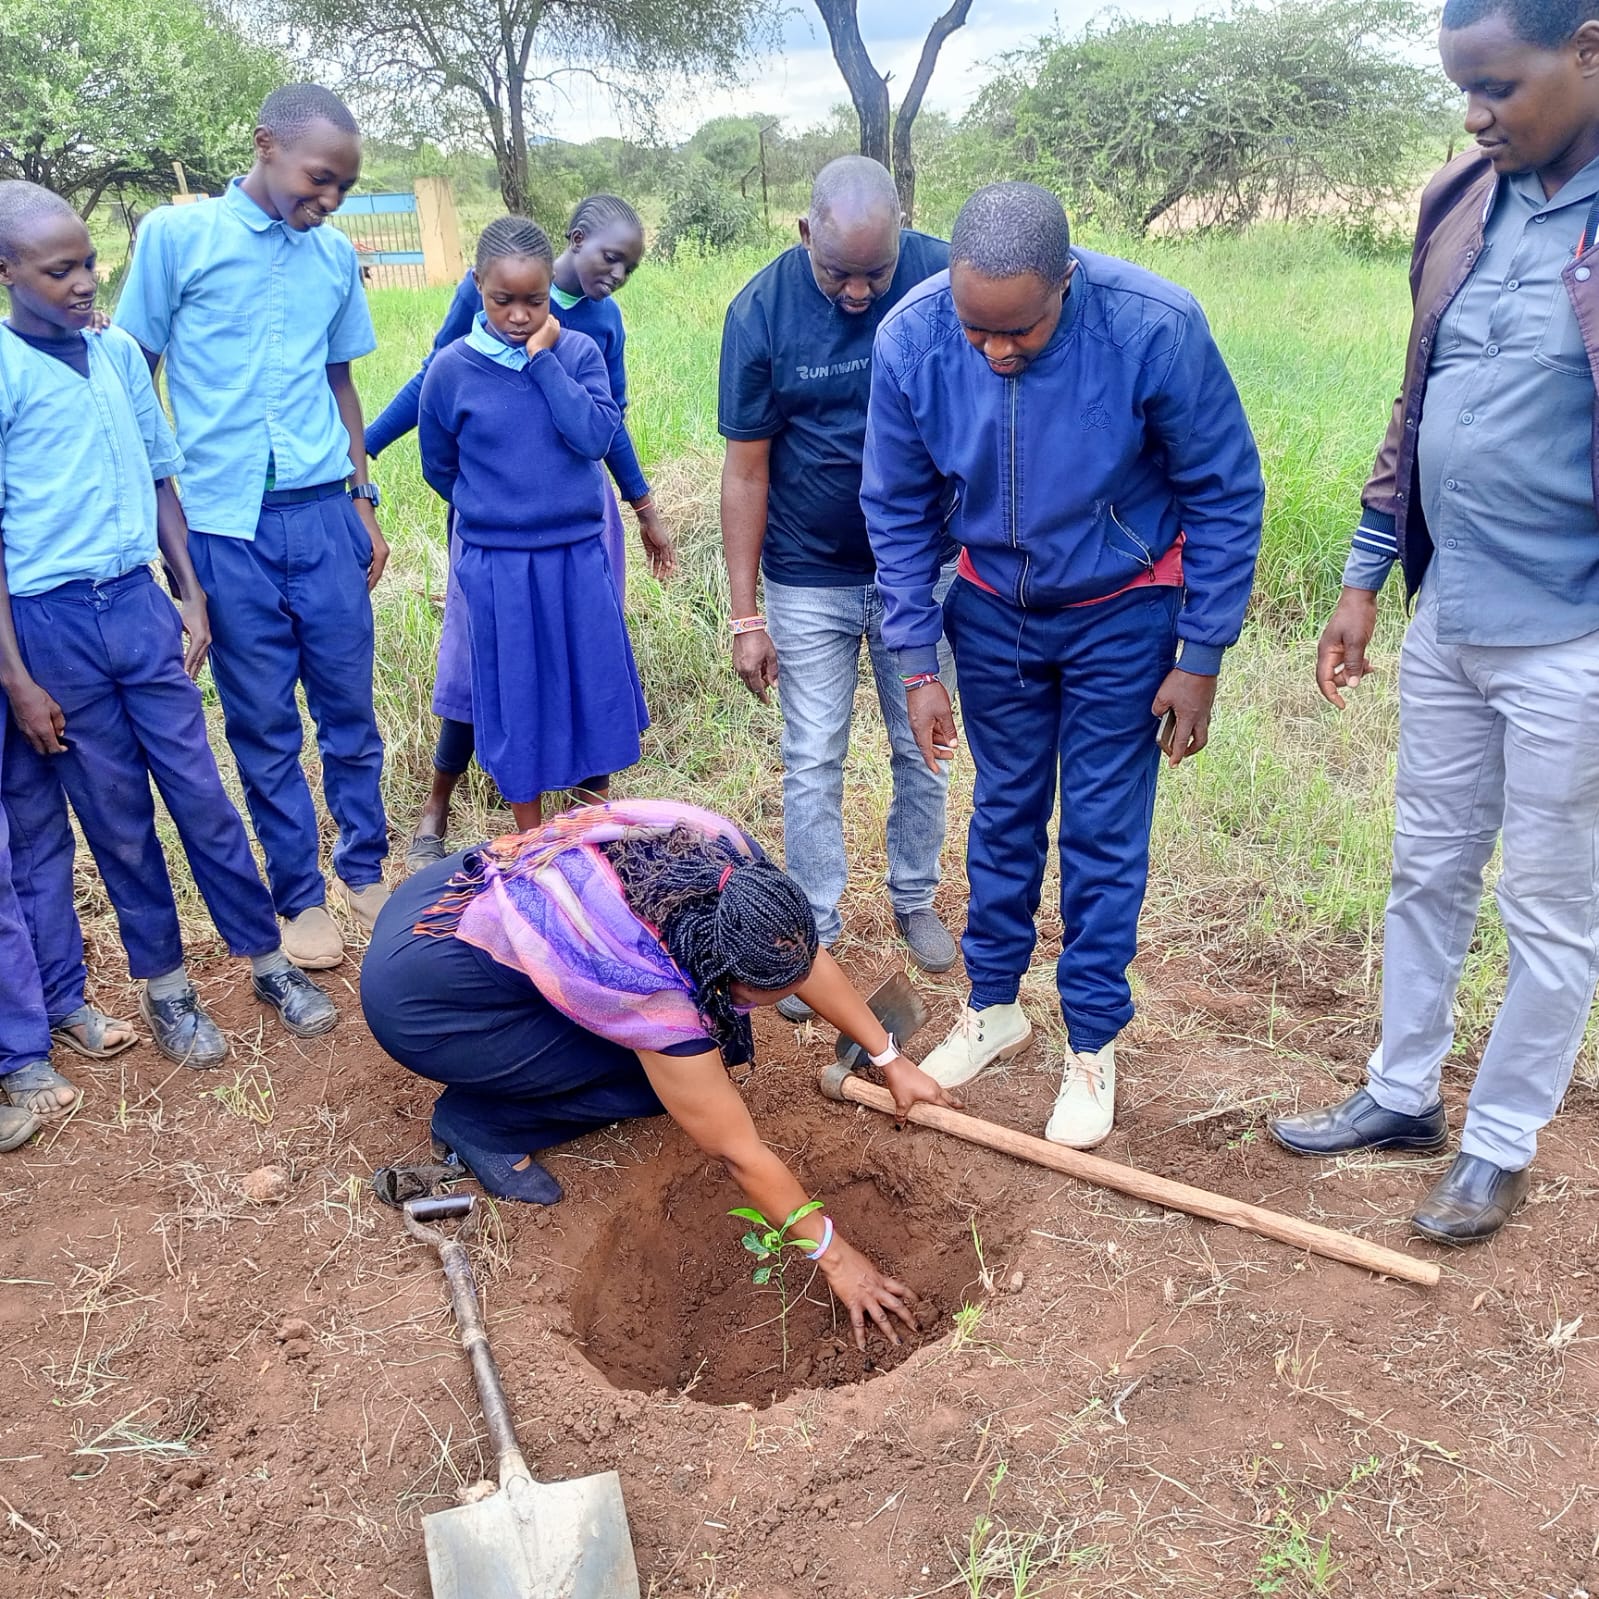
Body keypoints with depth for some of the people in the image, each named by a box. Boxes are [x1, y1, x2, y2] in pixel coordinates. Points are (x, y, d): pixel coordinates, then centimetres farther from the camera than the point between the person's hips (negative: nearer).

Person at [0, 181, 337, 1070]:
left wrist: (192, 595, 7)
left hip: (139, 605, 4)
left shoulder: (119, 352, 5)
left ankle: (267, 960, 19)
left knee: (202, 794, 7)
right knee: (117, 817, 8)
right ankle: (165, 985, 23)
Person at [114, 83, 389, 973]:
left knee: (349, 705, 8)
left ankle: (365, 868, 25)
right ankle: (301, 895, 20)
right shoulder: (176, 235, -2)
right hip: (225, 525, -3)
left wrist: (365, 500, 14)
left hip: (323, 515, 3)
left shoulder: (335, 254, 8)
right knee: (263, 722, 7)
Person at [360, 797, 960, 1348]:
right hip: (417, 1004, -7)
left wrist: (890, 1059, 6)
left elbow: (802, 955, 0)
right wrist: (833, 1254, -9)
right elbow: (740, 1154, -21)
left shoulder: (728, 854, -17)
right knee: (660, 1078, -12)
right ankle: (478, 1123, 3)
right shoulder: (655, 993, -32)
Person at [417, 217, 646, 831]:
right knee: (514, 700, 9)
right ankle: (531, 838, 26)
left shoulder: (578, 352, -2)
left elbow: (596, 437, -17)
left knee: (593, 687, 12)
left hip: (579, 556, 2)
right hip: (496, 567, -1)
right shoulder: (451, 370, -5)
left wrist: (543, 359, -16)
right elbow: (439, 469, 8)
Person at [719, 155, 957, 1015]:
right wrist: (745, 616, -8)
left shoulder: (945, 277, -13)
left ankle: (914, 899, 34)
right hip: (809, 580, -1)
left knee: (922, 749, 13)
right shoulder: (761, 309, -14)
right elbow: (746, 472, -8)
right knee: (812, 764, 6)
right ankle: (814, 934, 20)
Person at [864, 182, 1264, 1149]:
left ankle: (1094, 1044, 21)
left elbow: (1226, 494, -15)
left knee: (1103, 834, 3)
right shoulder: (911, 339, -20)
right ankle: (995, 1007, 33)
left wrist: (1202, 660, -12)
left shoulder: (1156, 327, -28)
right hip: (993, 607, 3)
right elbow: (899, 511, -7)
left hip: (1122, 610, -2)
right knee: (1004, 813, 14)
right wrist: (920, 668, -6)